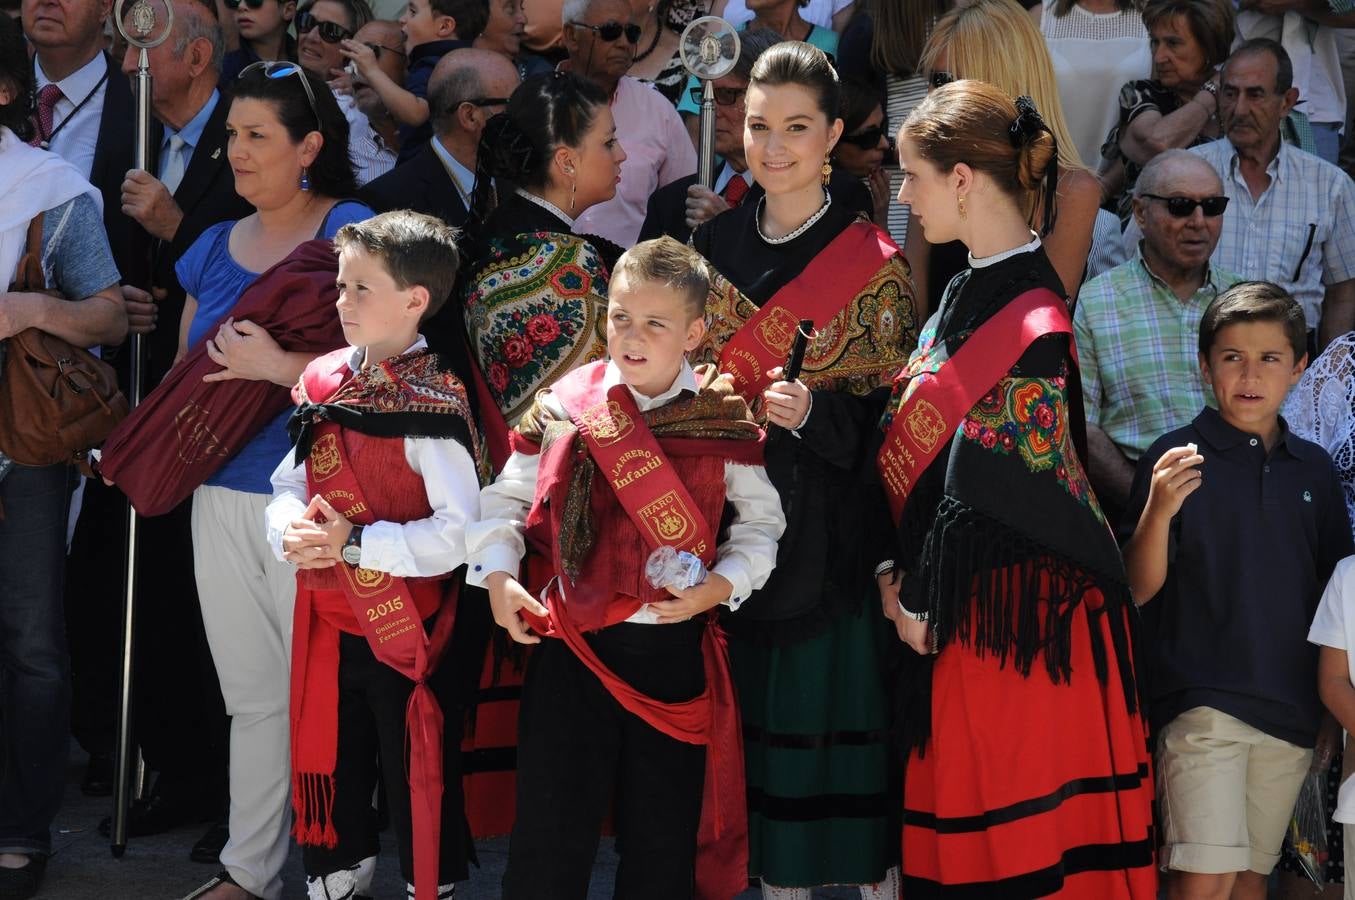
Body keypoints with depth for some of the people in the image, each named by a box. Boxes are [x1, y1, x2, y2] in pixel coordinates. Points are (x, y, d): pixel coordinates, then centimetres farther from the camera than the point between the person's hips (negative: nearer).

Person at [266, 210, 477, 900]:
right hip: (326, 618, 7)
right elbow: (291, 480, 12)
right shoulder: (323, 382, 4)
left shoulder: (431, 404, -18)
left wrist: (354, 542, -23)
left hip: (404, 631, -7)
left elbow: (458, 532, -23)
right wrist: (290, 524, -10)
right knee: (327, 763, 20)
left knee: (417, 778, 6)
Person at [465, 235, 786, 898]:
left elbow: (764, 522, 1)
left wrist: (722, 584, -14)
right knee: (548, 841, 1)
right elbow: (505, 498, 7)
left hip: (677, 647, 0)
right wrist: (498, 575, -7)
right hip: (574, 642, 0)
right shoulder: (564, 406, 0)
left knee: (664, 839, 11)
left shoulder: (725, 420, -2)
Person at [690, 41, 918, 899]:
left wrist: (814, 414, -22)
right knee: (758, 702, 10)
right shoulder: (715, 242, 7)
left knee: (844, 701, -2)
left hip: (831, 526, -4)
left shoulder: (871, 261, -7)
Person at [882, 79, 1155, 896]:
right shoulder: (970, 292, 9)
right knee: (961, 829, 15)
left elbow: (989, 483, -19)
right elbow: (916, 444, 11)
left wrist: (923, 600, -11)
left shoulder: (1030, 323, -19)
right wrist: (896, 568, 4)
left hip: (1021, 609, -9)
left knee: (1021, 831, 1)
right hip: (964, 603, 9)